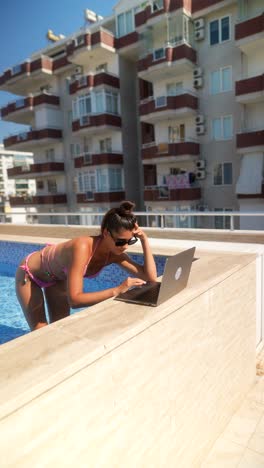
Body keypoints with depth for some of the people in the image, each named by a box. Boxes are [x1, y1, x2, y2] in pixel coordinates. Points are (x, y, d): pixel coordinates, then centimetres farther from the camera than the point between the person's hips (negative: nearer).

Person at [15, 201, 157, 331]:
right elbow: (74, 300, -46)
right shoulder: (83, 247, -43)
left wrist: (144, 239, -33)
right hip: (29, 274, -5)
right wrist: (117, 290, -50)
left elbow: (151, 277, -26)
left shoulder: (115, 253, -23)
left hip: (57, 278, 6)